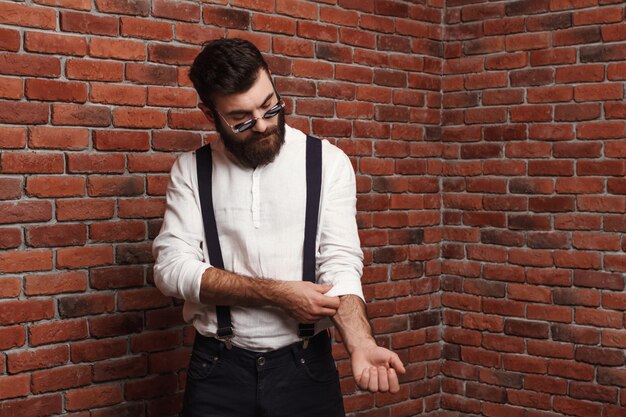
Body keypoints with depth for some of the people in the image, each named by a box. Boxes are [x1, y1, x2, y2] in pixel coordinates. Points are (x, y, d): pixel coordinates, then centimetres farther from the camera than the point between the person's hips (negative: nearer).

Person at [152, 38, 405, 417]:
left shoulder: (327, 162, -2)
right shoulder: (191, 171, 0)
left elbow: (340, 263, -9)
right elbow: (172, 267, -9)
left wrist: (360, 344, -27)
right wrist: (277, 293, -17)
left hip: (304, 367, 0)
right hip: (218, 370, 0)